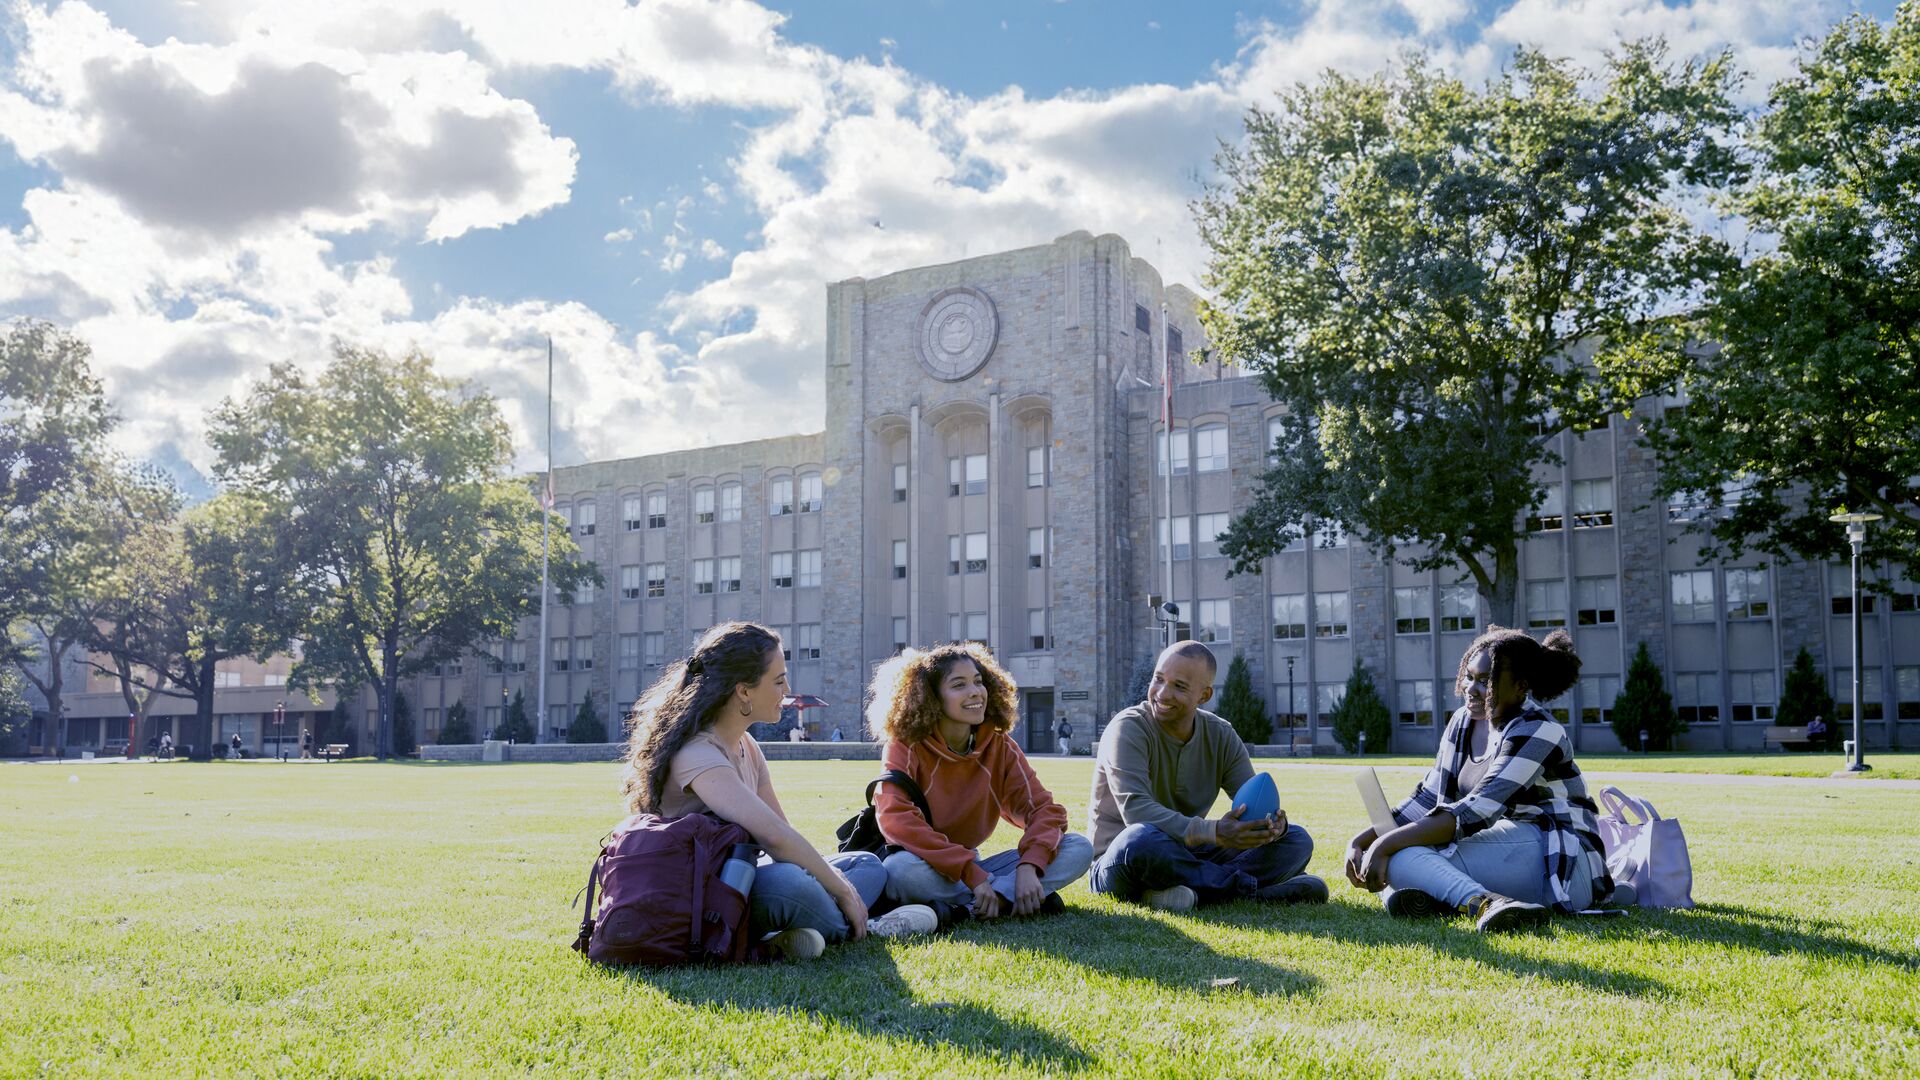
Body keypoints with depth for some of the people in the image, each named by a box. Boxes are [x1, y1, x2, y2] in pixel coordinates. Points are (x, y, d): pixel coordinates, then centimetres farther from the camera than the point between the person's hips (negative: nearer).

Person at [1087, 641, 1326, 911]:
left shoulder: (1221, 736, 4)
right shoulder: (1129, 728, -15)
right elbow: (1136, 810, -29)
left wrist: (1273, 823, -27)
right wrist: (1213, 832, -41)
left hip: (1187, 855, 6)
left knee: (1297, 840, -6)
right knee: (1141, 839, -41)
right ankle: (1253, 890, -25)